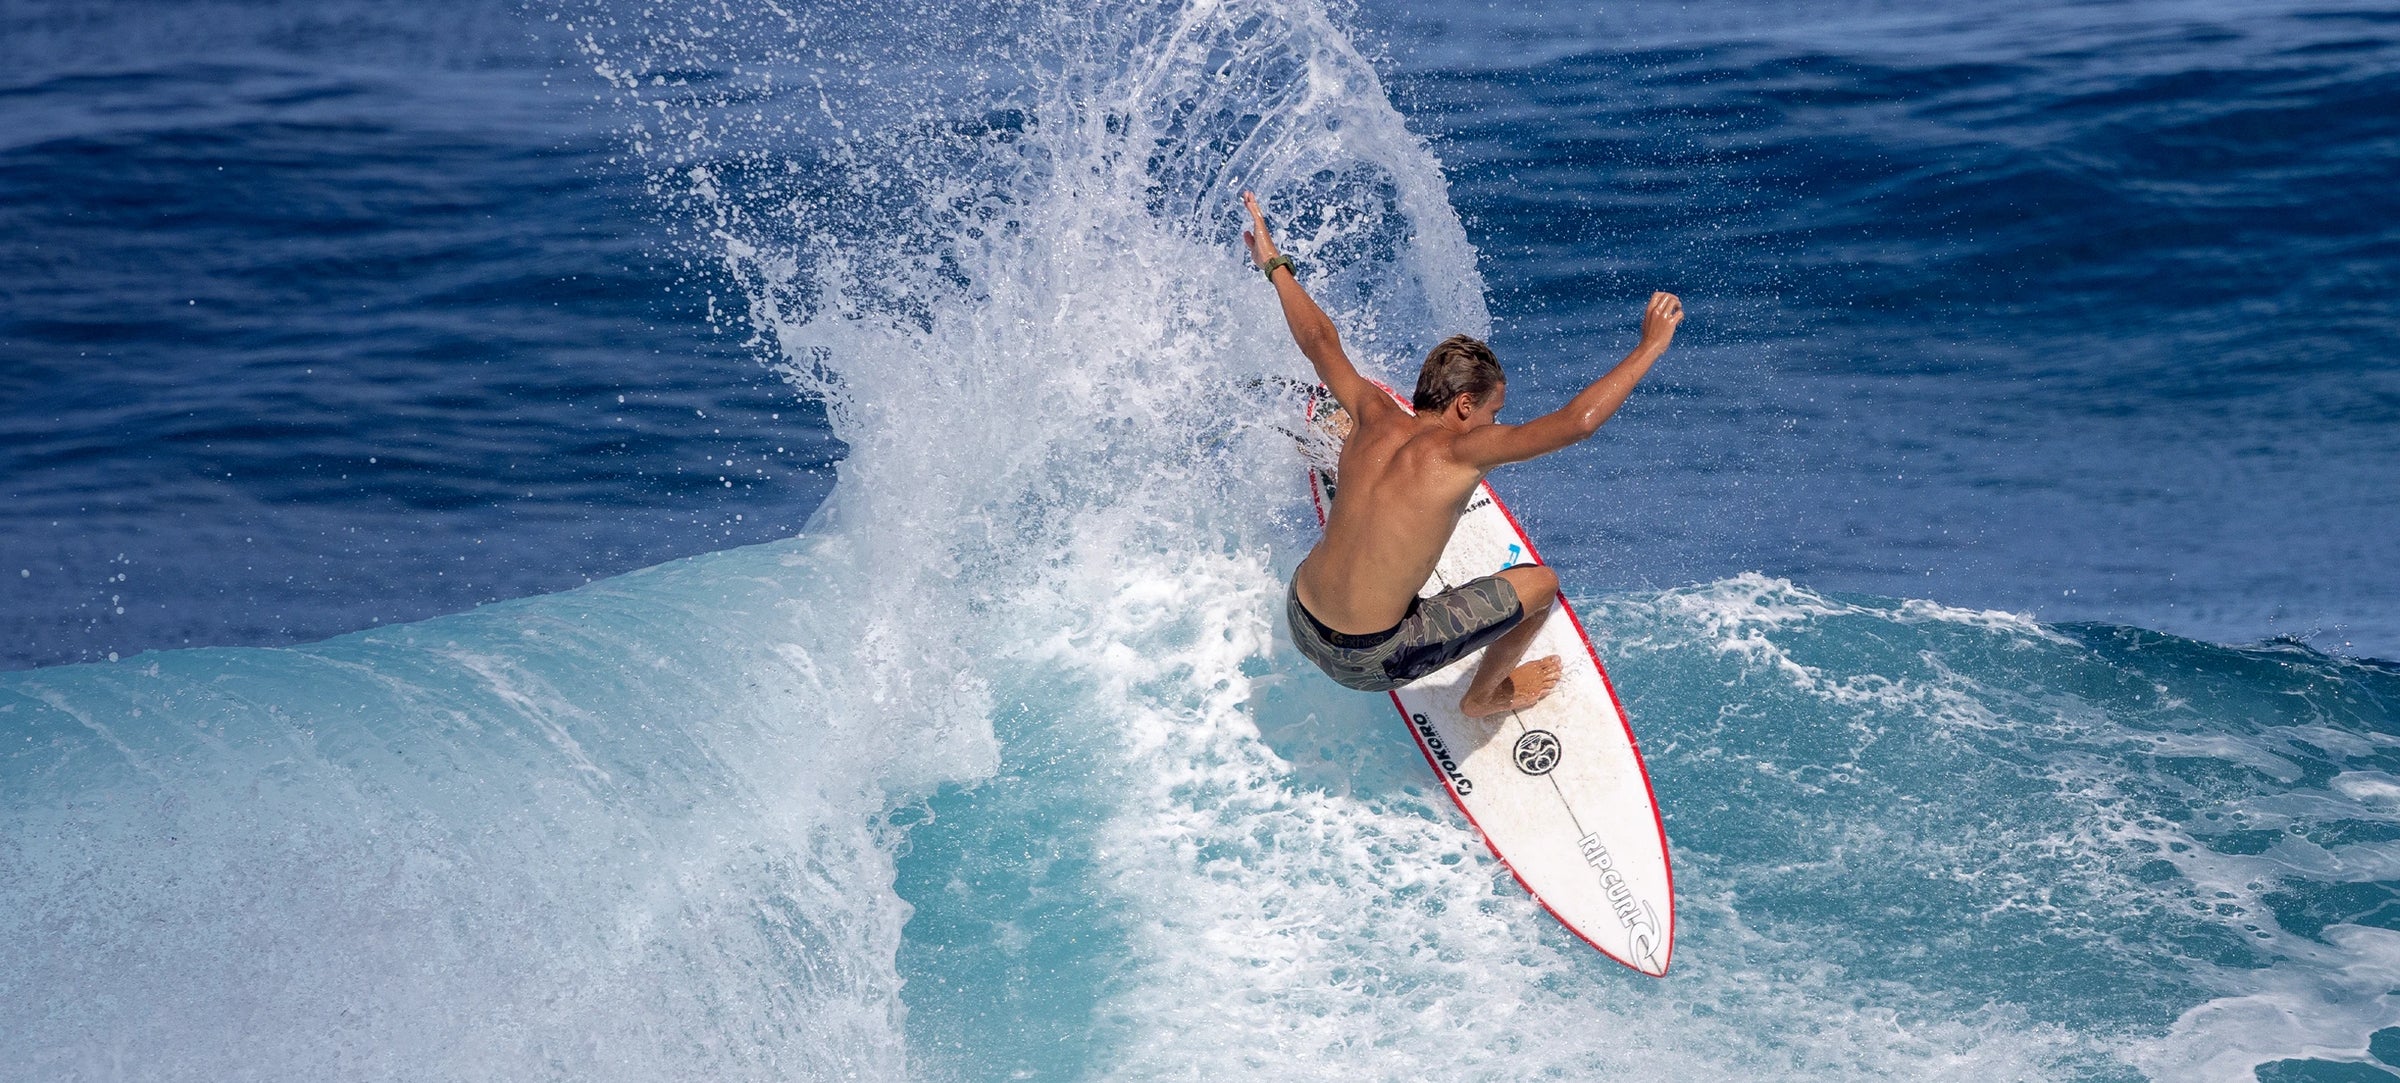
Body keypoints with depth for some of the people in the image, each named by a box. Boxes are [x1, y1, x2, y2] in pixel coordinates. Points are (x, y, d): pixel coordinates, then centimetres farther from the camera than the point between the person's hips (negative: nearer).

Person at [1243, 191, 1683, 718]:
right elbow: (1578, 420, -24)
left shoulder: (1375, 417, -2)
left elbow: (1318, 339, 13)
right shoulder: (1460, 451, -19)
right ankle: (1484, 696, 31)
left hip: (1300, 619, 7)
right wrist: (1651, 345, -15)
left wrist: (1276, 266, 28)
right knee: (1540, 584, 6)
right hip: (1369, 662, -7)